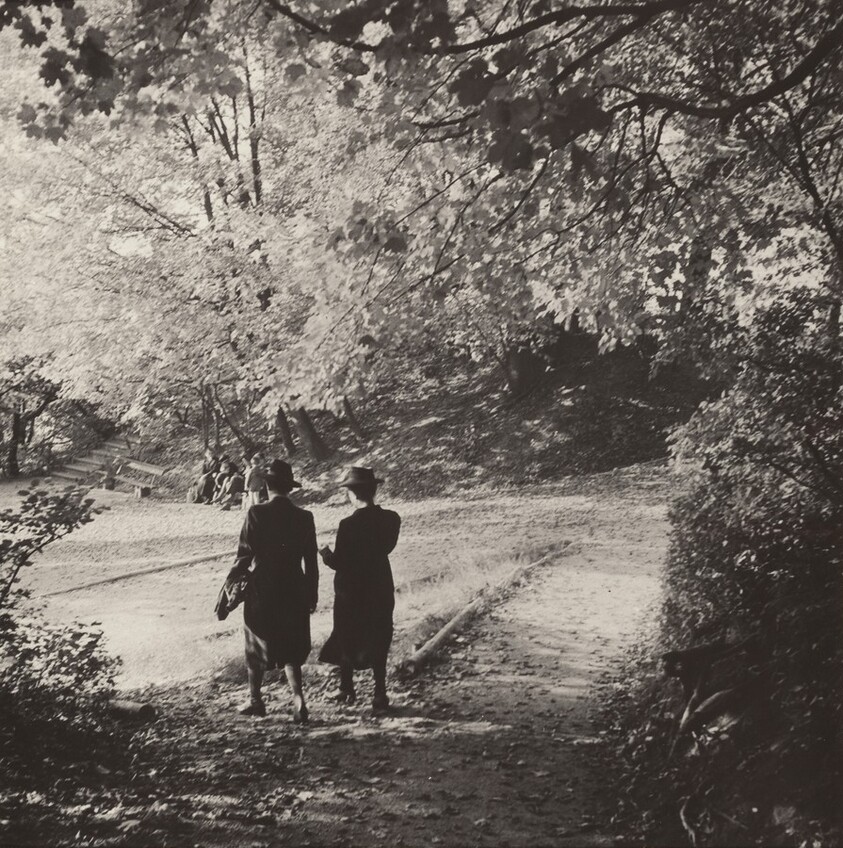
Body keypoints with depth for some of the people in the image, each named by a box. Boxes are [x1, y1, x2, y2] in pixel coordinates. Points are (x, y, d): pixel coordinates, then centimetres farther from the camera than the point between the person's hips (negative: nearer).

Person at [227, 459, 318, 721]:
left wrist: (233, 576, 3)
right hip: (294, 591, 2)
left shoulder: (257, 513, -12)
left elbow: (245, 554, -13)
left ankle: (255, 700, 28)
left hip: (262, 590, -2)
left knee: (257, 647, 16)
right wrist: (312, 595, 11)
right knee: (290, 650, 13)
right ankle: (298, 698, -4)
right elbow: (311, 562, 2)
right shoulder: (304, 517, -2)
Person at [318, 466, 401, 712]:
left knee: (346, 640, 15)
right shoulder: (391, 519, -7)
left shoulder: (349, 525, -21)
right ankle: (380, 693, 11)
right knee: (378, 643, 13)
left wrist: (326, 554, 4)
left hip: (351, 592, -4)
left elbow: (338, 562, -17)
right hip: (381, 590, 4)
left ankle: (347, 690, 24)